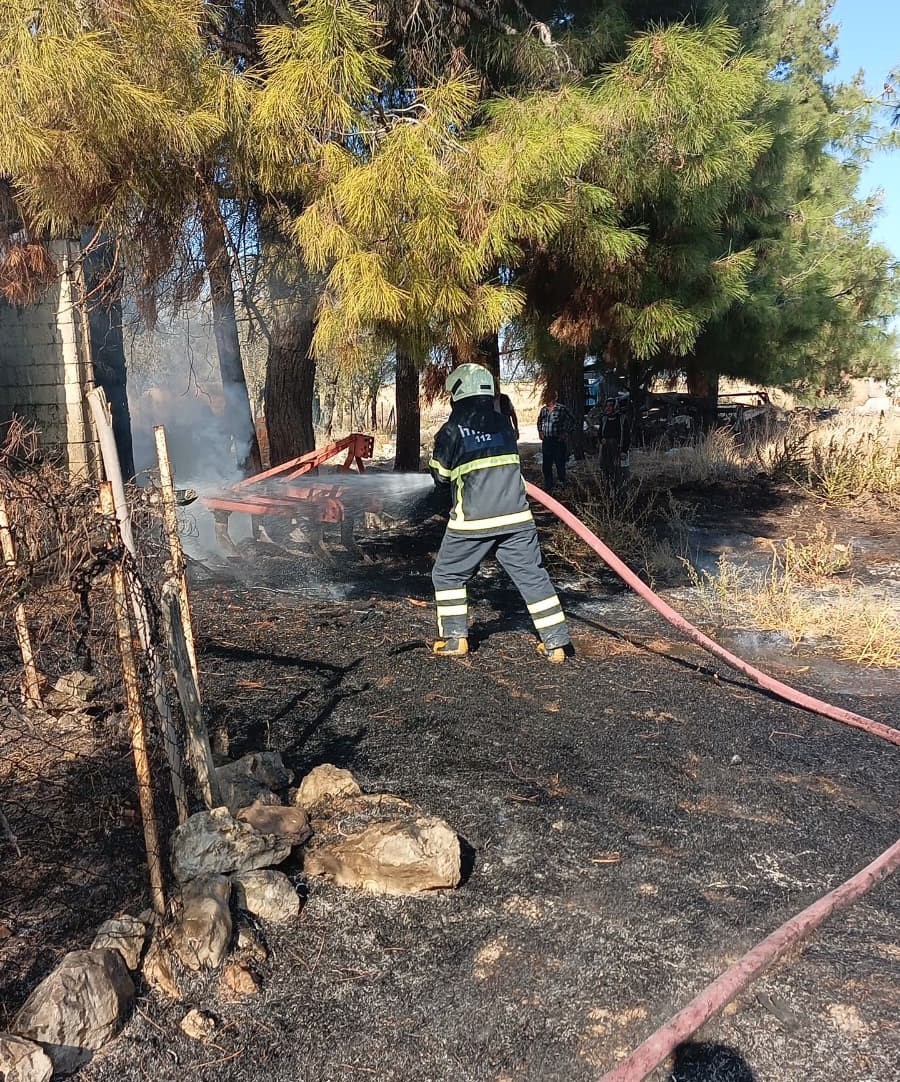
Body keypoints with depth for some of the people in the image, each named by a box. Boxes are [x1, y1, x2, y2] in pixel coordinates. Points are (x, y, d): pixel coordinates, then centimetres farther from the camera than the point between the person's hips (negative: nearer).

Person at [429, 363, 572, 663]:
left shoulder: (452, 431, -5)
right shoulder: (503, 424, 9)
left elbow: (441, 475, 4)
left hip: (472, 521, -4)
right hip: (516, 518, 4)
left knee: (447, 574, 14)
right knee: (533, 576, 7)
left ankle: (454, 638, 13)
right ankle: (555, 642, 7)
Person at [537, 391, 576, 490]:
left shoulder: (562, 409, -8)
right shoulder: (543, 409, 9)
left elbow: (573, 421, -3)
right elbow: (539, 421, 28)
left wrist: (566, 433, -8)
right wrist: (540, 431, 15)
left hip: (558, 441, -5)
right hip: (546, 441, 5)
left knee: (560, 464, 2)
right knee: (546, 465, 9)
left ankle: (561, 482, 15)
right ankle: (548, 485, 20)